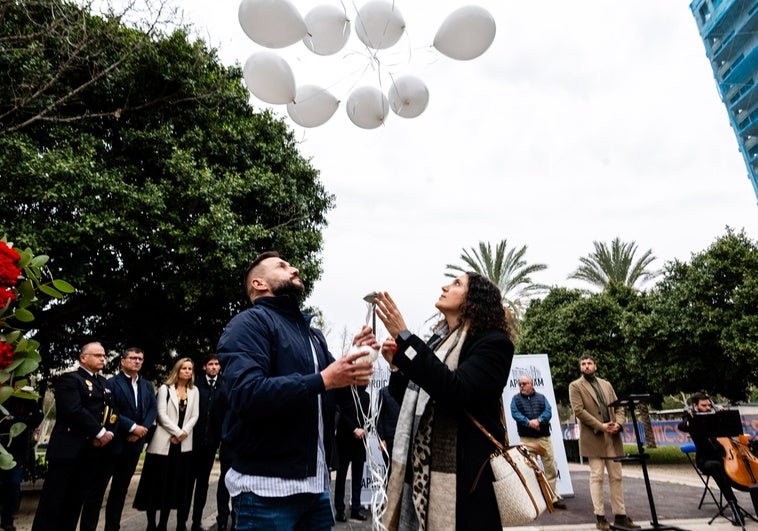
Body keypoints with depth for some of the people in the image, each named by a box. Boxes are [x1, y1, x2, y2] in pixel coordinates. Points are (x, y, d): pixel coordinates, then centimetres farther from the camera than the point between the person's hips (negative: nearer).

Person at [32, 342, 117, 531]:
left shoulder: (103, 382, 17)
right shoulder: (70, 378, -6)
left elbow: (112, 411, 11)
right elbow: (74, 411, -19)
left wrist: (109, 432, -7)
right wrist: (99, 433, -16)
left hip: (93, 450, 6)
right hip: (69, 449, -6)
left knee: (76, 500, 12)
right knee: (53, 499, 1)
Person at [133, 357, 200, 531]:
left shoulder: (194, 391, 8)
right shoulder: (165, 388, 0)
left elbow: (195, 415, 5)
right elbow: (162, 414, -8)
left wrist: (184, 433, -10)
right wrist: (177, 432, -12)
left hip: (184, 443, 3)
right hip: (164, 441, -3)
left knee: (176, 483, 6)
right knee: (158, 481, 2)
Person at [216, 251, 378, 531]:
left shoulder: (313, 334, 15)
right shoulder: (250, 322, -10)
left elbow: (335, 396, 14)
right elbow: (246, 394, -24)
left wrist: (353, 364, -4)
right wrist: (322, 380, -23)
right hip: (267, 488, -7)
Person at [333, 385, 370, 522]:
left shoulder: (365, 395, 10)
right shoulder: (343, 389, -7)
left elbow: (368, 415, 13)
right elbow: (340, 413, -11)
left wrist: (364, 429, -3)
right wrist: (354, 429, -13)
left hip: (360, 438, 5)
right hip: (345, 437, -5)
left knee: (358, 475, 8)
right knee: (342, 474, 5)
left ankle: (356, 508, 16)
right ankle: (340, 510, 13)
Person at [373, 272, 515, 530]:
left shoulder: (493, 342, -9)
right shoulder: (438, 340, 13)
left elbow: (457, 391, -27)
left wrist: (404, 338, -26)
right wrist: (396, 365, 2)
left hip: (463, 477, -7)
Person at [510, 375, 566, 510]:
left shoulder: (541, 397, 11)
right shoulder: (516, 399, 7)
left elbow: (548, 412, -2)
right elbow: (515, 414, -7)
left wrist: (538, 420, -20)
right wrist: (529, 422, -22)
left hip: (544, 437, 2)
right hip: (527, 439, -2)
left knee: (551, 468, 5)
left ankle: (553, 497, 16)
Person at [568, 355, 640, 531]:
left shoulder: (606, 384, 16)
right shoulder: (575, 386, 0)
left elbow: (618, 407, 14)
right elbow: (579, 411, -10)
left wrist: (619, 423, -5)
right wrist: (601, 426, -15)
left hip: (612, 437, 5)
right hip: (593, 438, -5)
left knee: (616, 477, 8)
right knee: (596, 477, -1)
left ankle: (620, 515, 16)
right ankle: (600, 517, 7)